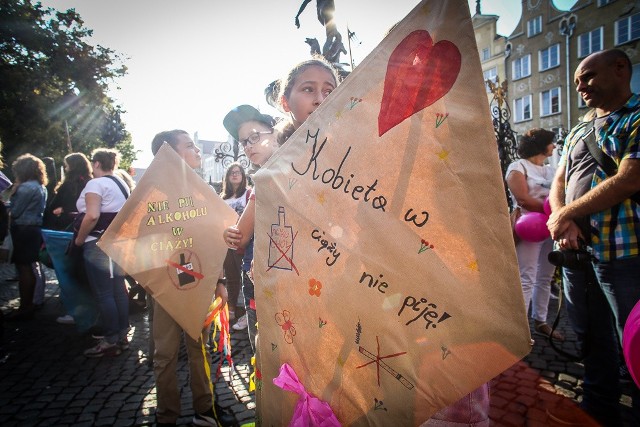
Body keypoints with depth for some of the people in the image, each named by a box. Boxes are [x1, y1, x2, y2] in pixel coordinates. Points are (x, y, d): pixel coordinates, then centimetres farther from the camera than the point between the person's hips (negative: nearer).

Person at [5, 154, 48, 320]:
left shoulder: (26, 187, -16)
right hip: (34, 229, 9)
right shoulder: (41, 187, 12)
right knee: (27, 268, 15)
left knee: (23, 268, -4)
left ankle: (24, 307, 2)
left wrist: (13, 194, -1)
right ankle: (28, 304, 22)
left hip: (24, 230, -9)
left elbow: (15, 212, -12)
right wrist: (17, 193, 11)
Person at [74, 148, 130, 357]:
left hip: (99, 244, -9)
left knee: (103, 294, -2)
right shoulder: (121, 184, 15)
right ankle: (122, 335, 20)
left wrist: (79, 239, -11)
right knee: (118, 290, 12)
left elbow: (92, 216, -21)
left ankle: (111, 341, 4)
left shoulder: (96, 183, -10)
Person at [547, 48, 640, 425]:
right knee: (593, 345, 16)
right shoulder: (578, 132, 17)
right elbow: (558, 183, 15)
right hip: (577, 252, 7)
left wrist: (566, 215, -9)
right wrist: (563, 221, -6)